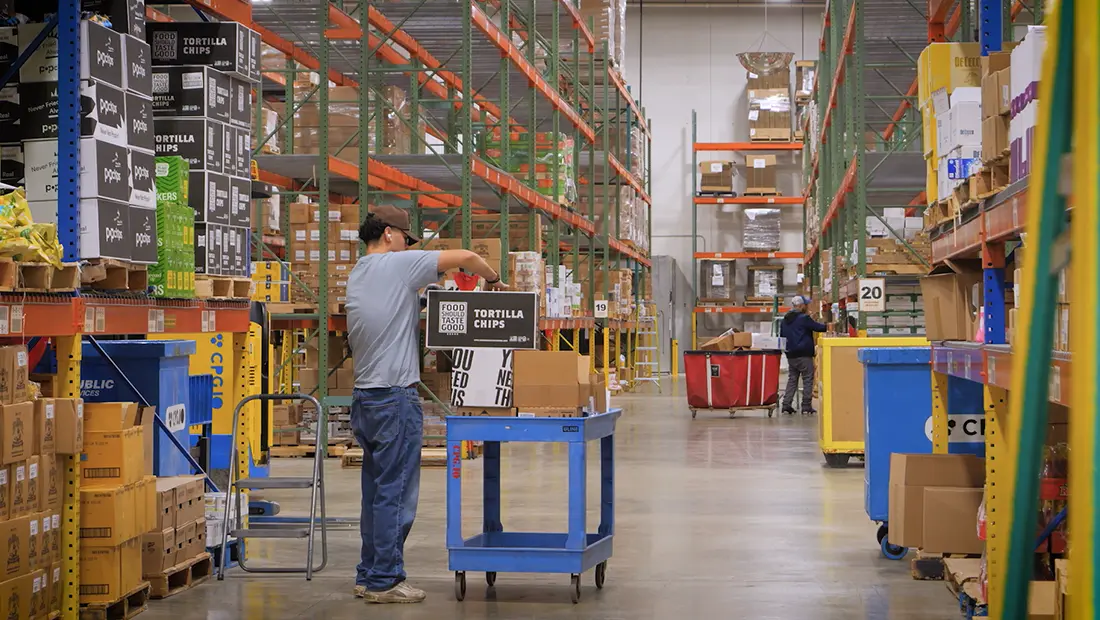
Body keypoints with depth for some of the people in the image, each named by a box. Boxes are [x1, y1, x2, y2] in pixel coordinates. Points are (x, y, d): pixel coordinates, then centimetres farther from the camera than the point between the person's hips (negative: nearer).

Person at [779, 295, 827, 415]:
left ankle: (786, 405, 3)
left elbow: (781, 336, 19)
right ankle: (806, 407, -2)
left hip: (790, 355, 7)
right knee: (808, 380, 0)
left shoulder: (784, 320, 12)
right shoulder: (804, 318, -11)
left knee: (792, 379, 11)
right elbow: (819, 327, -8)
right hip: (804, 355, -7)